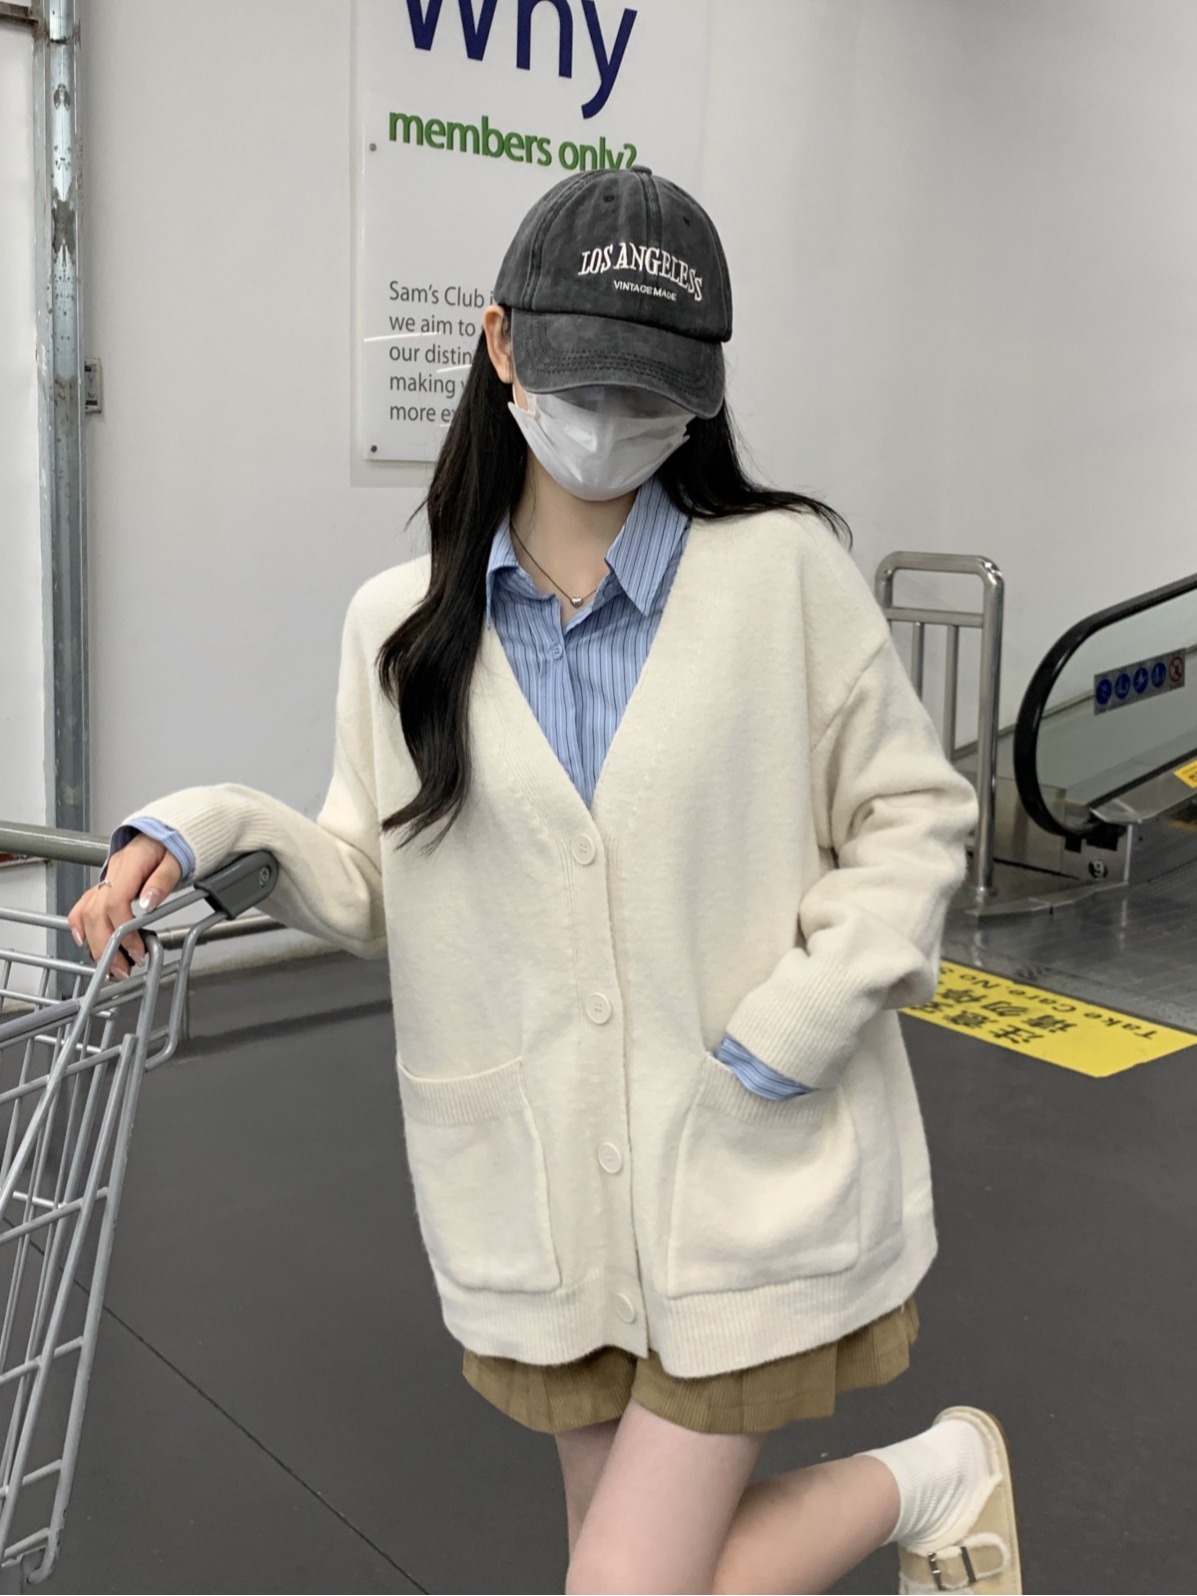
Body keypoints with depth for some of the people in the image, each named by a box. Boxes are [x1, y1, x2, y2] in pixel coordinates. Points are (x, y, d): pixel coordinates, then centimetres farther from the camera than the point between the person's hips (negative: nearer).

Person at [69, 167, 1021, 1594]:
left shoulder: (786, 571, -7)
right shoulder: (401, 623, 1)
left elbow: (911, 817, -2)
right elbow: (378, 882, 6)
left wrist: (792, 1034, -13)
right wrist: (223, 831, -12)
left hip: (752, 1175, -4)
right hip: (550, 1195, 4)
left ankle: (930, 1480, 24)